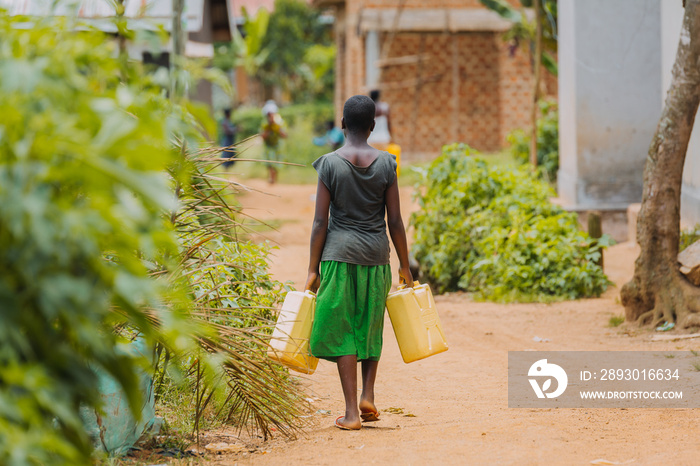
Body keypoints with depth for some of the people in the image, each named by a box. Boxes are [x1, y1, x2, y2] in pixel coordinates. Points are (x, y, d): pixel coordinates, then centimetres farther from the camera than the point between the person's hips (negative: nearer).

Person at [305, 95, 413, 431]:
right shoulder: (385, 164, -1)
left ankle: (351, 412, 1)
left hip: (339, 253, -2)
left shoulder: (330, 164, -5)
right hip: (376, 254, 2)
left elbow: (320, 221, -5)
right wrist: (405, 265, 11)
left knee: (342, 331, 3)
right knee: (371, 327, 21)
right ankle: (368, 394, 9)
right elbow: (395, 221, 2)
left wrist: (313, 270, 1)